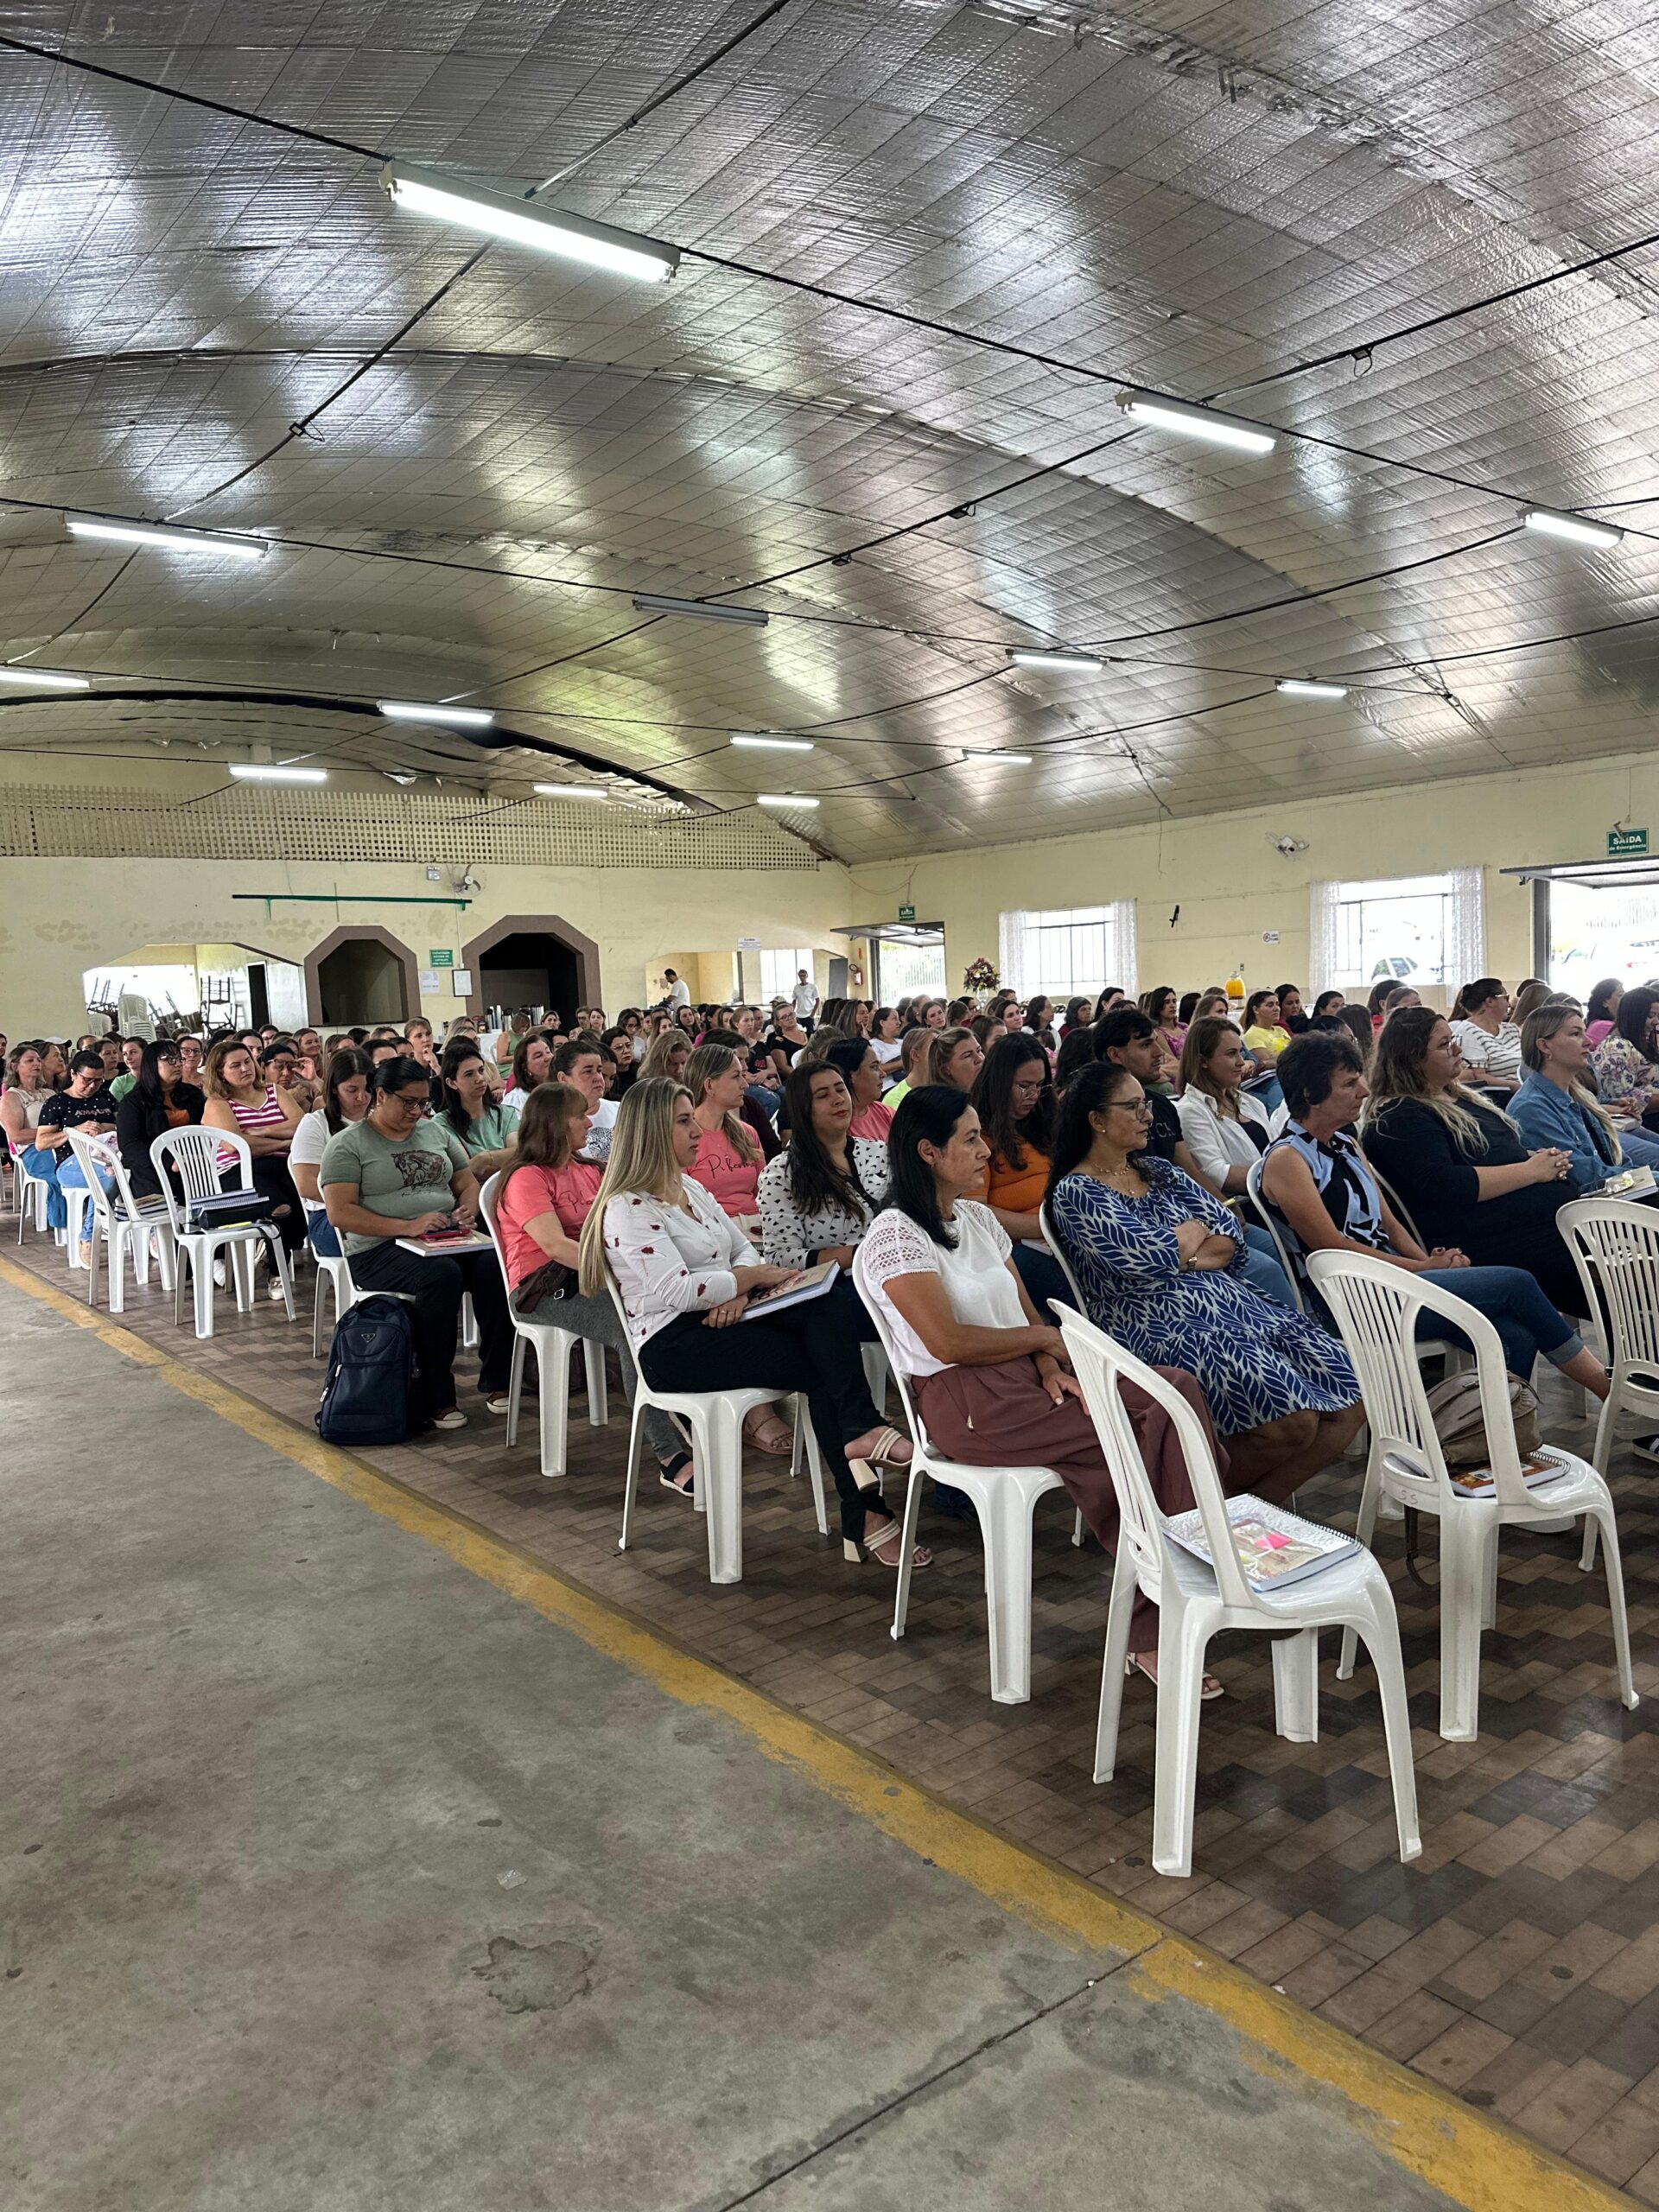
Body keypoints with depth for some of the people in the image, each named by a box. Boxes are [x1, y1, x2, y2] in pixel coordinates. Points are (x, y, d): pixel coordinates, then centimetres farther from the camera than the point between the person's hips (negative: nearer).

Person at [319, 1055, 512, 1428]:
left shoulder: (436, 1131, 18)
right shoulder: (348, 1144, 0)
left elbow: (467, 1182, 21)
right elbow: (340, 1212, -10)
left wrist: (468, 1209, -4)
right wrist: (407, 1226, -20)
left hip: (445, 1239, 5)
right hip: (379, 1250, -5)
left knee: (493, 1265, -27)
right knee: (442, 1274, -35)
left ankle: (496, 1381, -16)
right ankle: (436, 1396, -24)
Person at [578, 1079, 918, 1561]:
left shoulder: (691, 1188, 18)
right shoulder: (627, 1209, -10)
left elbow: (743, 1247, 15)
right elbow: (678, 1289, -21)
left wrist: (737, 1291, -8)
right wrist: (753, 1276, -11)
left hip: (719, 1321, 7)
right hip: (670, 1345, -7)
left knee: (827, 1315, -24)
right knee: (821, 1365, -21)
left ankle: (862, 1433, -37)